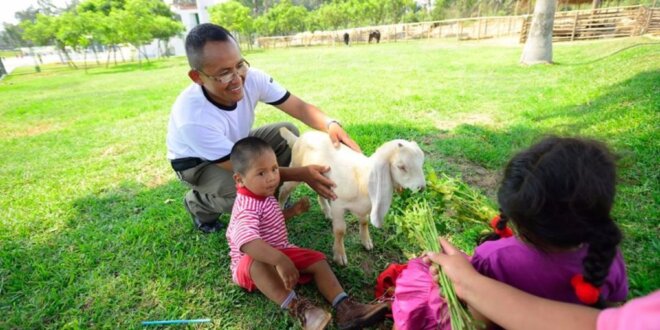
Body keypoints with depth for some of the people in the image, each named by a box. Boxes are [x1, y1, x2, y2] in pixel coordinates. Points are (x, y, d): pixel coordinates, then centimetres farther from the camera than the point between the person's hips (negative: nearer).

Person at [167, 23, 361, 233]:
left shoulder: (251, 77, -27)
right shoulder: (193, 118, -39)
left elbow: (299, 107, -22)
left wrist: (330, 125, -44)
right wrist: (301, 174, -39)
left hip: (236, 145, 5)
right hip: (197, 163, -5)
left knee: (288, 133, -15)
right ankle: (199, 204, 3)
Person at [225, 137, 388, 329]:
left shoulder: (264, 195, 2)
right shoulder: (247, 207, -27)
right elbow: (246, 241, -47)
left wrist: (292, 211, 6)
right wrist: (279, 260, -53)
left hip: (279, 253, 8)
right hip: (250, 263, -8)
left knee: (317, 259, -8)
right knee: (259, 263, -42)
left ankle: (344, 307, -21)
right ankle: (297, 307, -43)